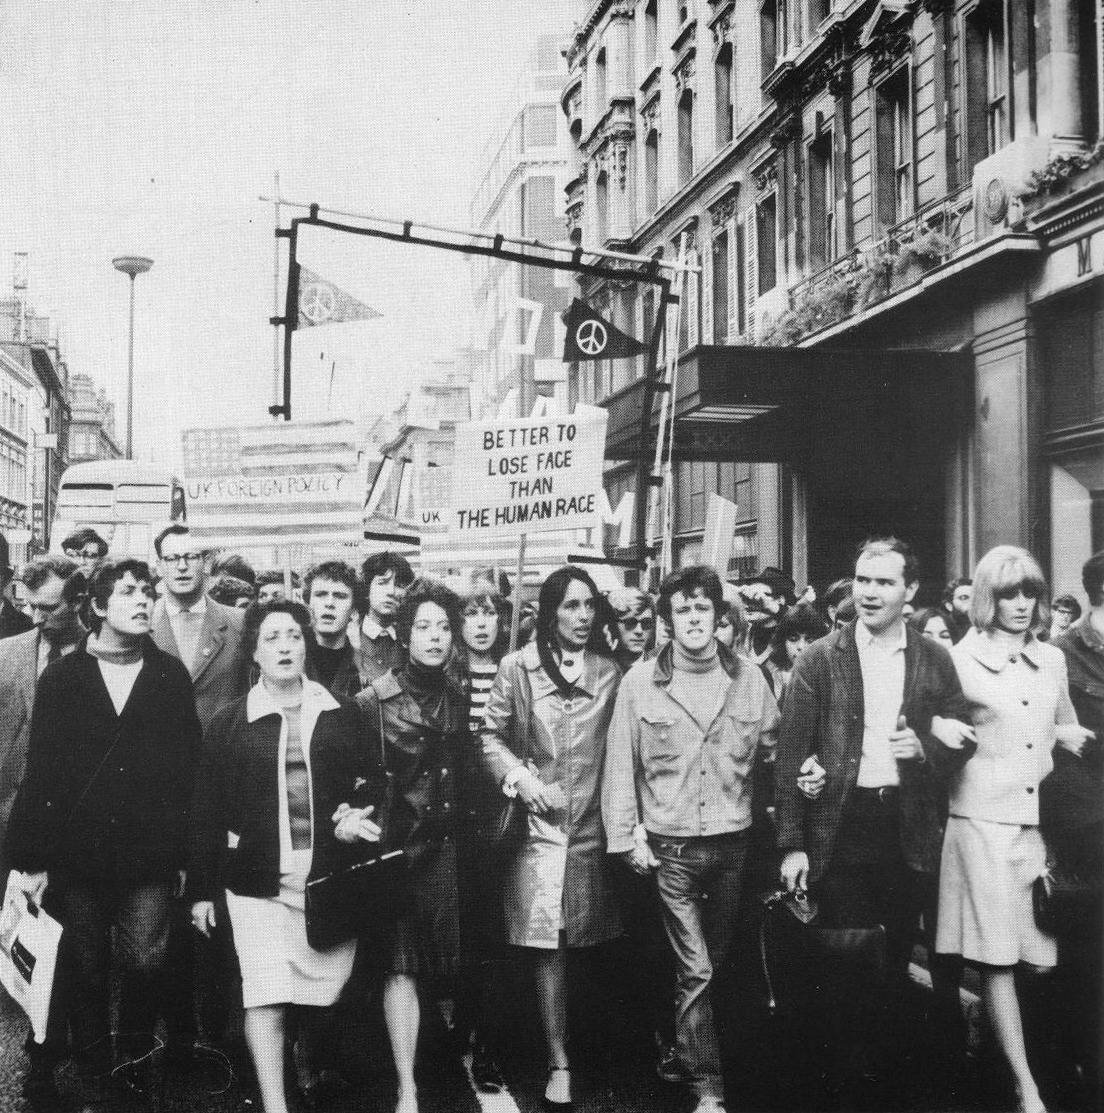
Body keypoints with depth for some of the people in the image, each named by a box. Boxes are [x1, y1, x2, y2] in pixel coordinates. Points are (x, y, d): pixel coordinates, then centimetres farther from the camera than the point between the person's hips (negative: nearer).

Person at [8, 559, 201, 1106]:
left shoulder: (172, 677, 2)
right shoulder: (62, 677, 3)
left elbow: (189, 771, 1)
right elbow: (40, 772, 1)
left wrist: (184, 854, -3)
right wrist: (32, 857, -3)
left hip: (149, 858, -1)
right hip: (76, 854, 1)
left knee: (144, 965, -1)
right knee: (83, 972, 10)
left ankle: (137, 1067, 22)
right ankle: (91, 1074, 27)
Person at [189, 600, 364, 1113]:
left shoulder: (341, 714, 7)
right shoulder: (229, 722, 4)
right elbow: (206, 811, 4)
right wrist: (201, 889, 3)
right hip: (258, 875, -1)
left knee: (328, 991, 5)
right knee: (266, 994, -6)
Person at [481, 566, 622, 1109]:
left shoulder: (610, 673, 7)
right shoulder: (518, 667, 1)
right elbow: (490, 735, 4)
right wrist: (519, 777, -10)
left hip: (592, 824, 2)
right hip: (537, 822, -2)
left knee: (585, 939, 7)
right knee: (548, 943, -5)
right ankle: (558, 1061, 1)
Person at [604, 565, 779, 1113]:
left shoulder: (749, 678, 2)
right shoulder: (640, 681, -4)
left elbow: (773, 747, 11)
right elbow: (621, 764, -2)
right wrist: (626, 836, -5)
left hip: (732, 843, 3)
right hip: (670, 847, -3)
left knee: (718, 961, 14)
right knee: (695, 970, -4)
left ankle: (680, 1050, 37)